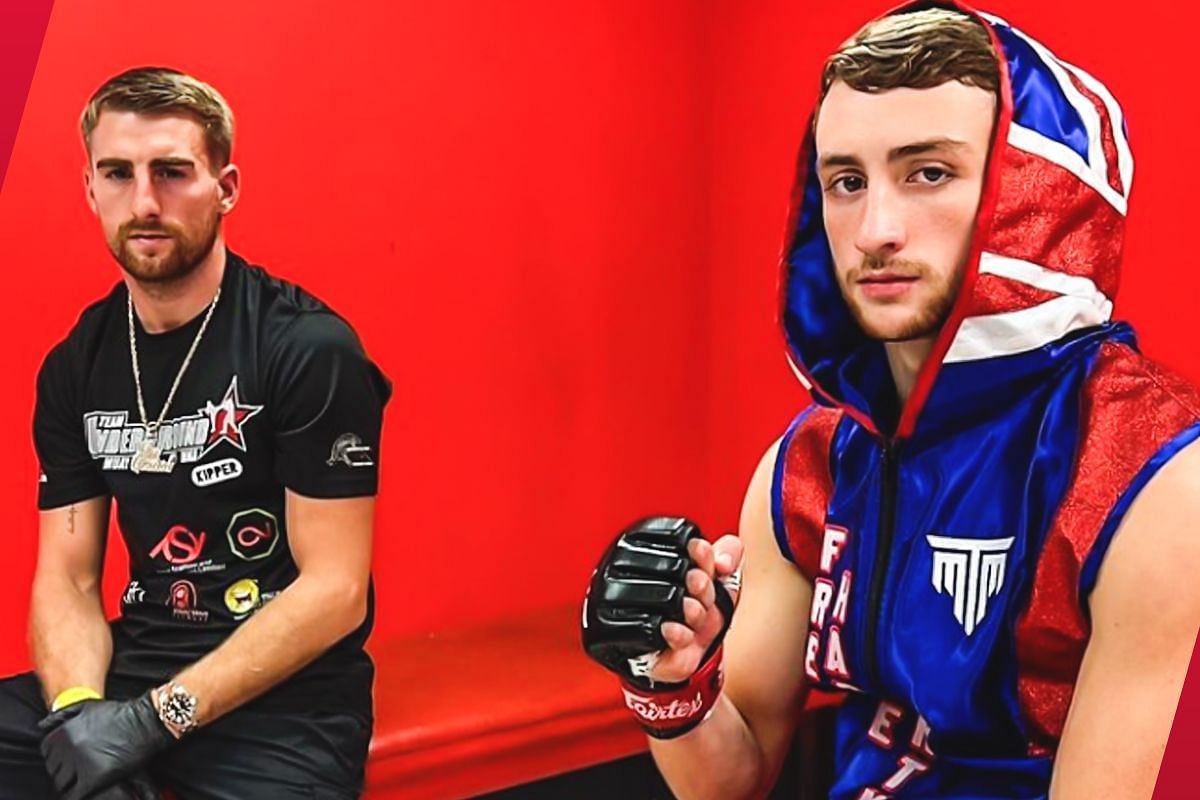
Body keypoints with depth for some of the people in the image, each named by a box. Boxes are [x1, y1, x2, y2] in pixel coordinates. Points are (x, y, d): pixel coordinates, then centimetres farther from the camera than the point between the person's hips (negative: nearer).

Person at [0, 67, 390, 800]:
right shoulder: (75, 367, 5)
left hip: (287, 693, -4)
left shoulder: (308, 348, -12)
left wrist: (159, 717, -19)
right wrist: (79, 710, -14)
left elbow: (335, 591, -14)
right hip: (133, 669, 5)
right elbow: (65, 578, 5)